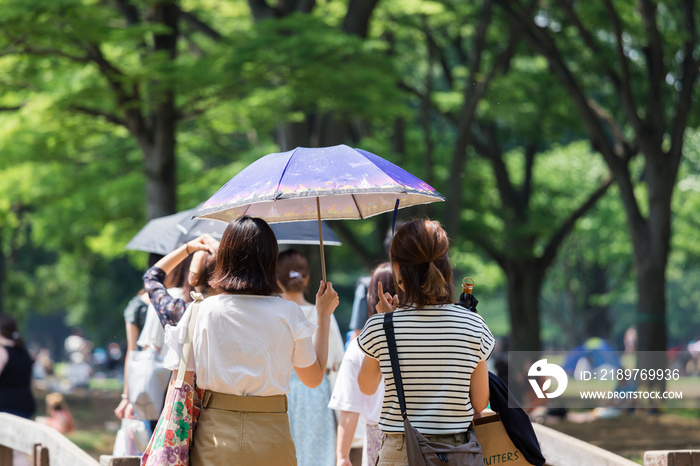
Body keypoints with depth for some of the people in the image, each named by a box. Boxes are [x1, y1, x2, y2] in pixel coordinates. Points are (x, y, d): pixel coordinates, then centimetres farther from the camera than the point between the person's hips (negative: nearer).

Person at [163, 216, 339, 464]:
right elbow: (314, 377, 8)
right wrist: (324, 315, 15)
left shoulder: (202, 311, -4)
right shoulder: (288, 313, -4)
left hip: (215, 437, 0)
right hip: (271, 439, 0)